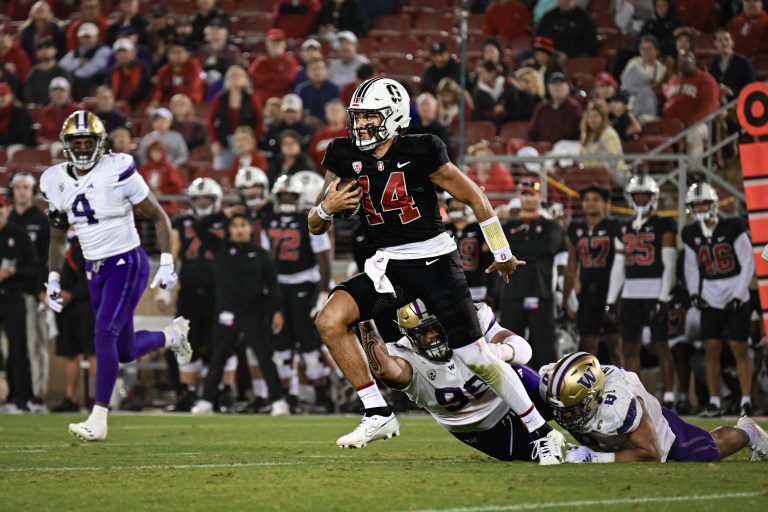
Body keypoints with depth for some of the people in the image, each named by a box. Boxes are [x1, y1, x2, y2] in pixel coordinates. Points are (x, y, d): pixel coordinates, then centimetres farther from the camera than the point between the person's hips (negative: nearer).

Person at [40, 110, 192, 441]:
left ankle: (98, 420, -13)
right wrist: (53, 280, 6)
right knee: (125, 351, 10)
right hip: (95, 270, 6)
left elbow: (159, 218, -6)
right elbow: (58, 238, 16)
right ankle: (172, 335, 42)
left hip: (127, 263, -6)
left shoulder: (118, 172, -13)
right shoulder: (57, 182, 3)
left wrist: (167, 265, -12)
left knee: (104, 334, -19)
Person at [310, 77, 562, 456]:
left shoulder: (419, 153, -14)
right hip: (388, 265, 4)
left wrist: (502, 254, 5)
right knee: (329, 321, -18)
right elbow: (316, 227, 6)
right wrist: (327, 207, -19)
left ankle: (541, 431, 17)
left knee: (476, 359, -1)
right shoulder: (346, 159, -1)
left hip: (434, 260, -4)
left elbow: (475, 199, -3)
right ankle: (378, 416, -10)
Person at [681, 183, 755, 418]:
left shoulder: (732, 228, -9)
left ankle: (746, 401, -1)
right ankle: (714, 402, 5)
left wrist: (739, 295, -11)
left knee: (740, 348, -5)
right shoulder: (691, 235, 4)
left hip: (736, 297, -4)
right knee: (711, 348, 0)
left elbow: (748, 263, -7)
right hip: (710, 299, 4)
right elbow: (691, 267, 15)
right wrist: (694, 292, 0)